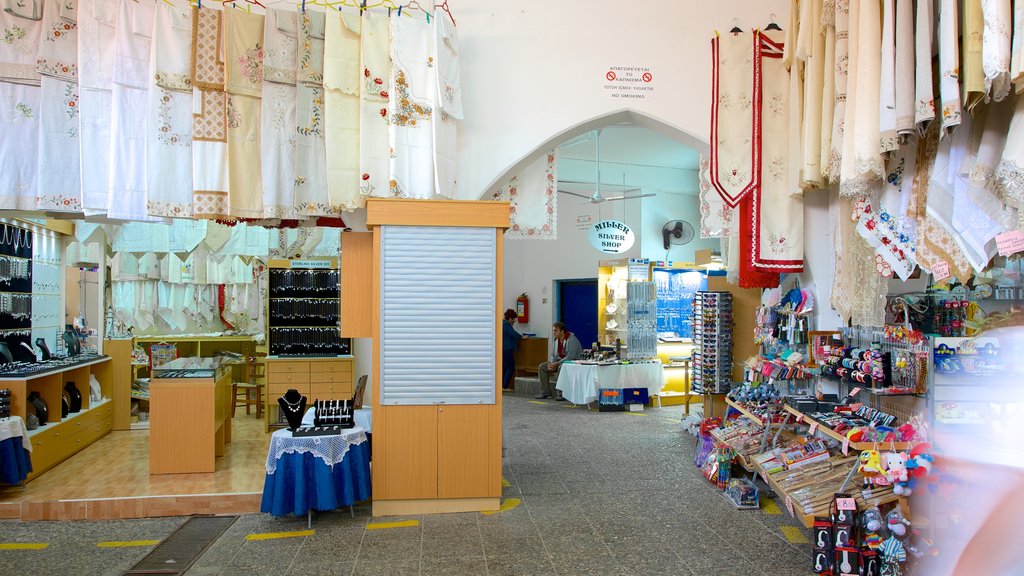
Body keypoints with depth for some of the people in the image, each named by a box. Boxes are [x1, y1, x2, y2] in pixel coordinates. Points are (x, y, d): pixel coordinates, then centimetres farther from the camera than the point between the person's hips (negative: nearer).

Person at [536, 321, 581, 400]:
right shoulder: (556, 340, 6)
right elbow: (553, 355, 12)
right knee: (541, 367, -6)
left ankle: (561, 394, -29)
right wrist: (552, 364, -10)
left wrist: (556, 364, -28)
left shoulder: (571, 339, -20)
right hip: (559, 361, 8)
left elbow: (570, 357, -28)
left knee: (561, 368, -39)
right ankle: (545, 392, -5)